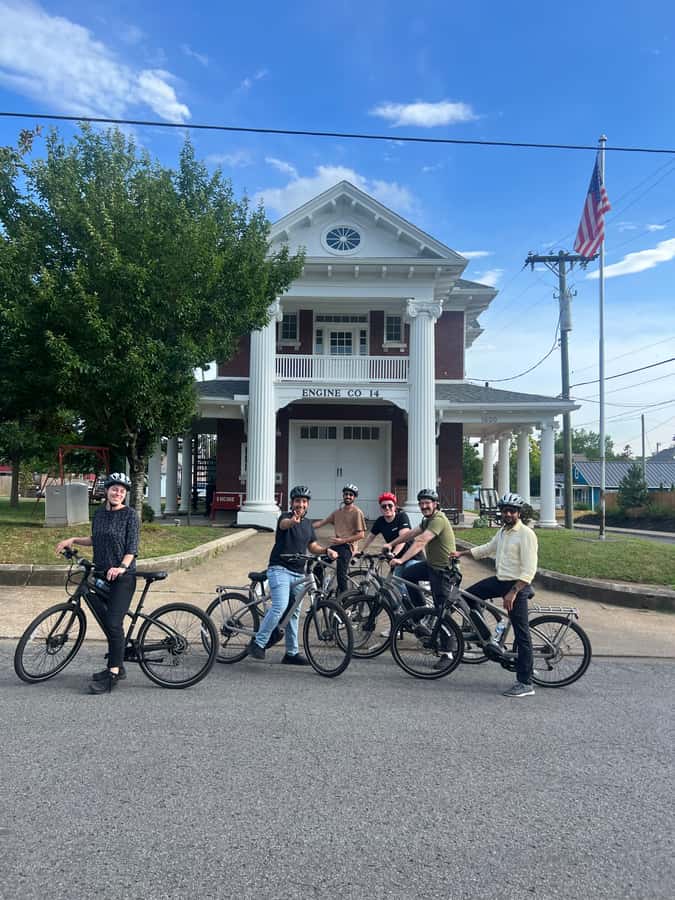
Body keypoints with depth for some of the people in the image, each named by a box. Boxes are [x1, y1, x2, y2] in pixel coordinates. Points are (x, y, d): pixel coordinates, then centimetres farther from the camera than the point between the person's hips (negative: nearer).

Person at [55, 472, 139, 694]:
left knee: (113, 623, -11)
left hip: (122, 576, -7)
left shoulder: (130, 514, -8)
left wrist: (122, 566, -27)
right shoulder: (99, 513, 10)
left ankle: (113, 674, -3)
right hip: (100, 575, 7)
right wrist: (73, 540, 13)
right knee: (104, 621, 11)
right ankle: (117, 666, 25)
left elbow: (132, 547, -13)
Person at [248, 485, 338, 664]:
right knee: (280, 607, -22)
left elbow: (312, 546, 18)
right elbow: (284, 524, -31)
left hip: (298, 573, 7)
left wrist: (326, 550, -3)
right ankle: (258, 643, -10)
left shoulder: (308, 524, 14)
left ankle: (292, 653, 21)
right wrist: (293, 521, -56)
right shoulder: (286, 517, -7)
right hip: (280, 569, -7)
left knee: (294, 613, 12)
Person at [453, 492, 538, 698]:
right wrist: (461, 553, 23)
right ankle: (487, 639, 21)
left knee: (521, 635, -4)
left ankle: (526, 684, 3)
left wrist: (513, 592, -26)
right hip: (500, 580, 9)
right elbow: (488, 548, 26)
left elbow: (529, 571, -22)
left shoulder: (526, 534, -17)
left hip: (517, 585, -9)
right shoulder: (503, 531, 10)